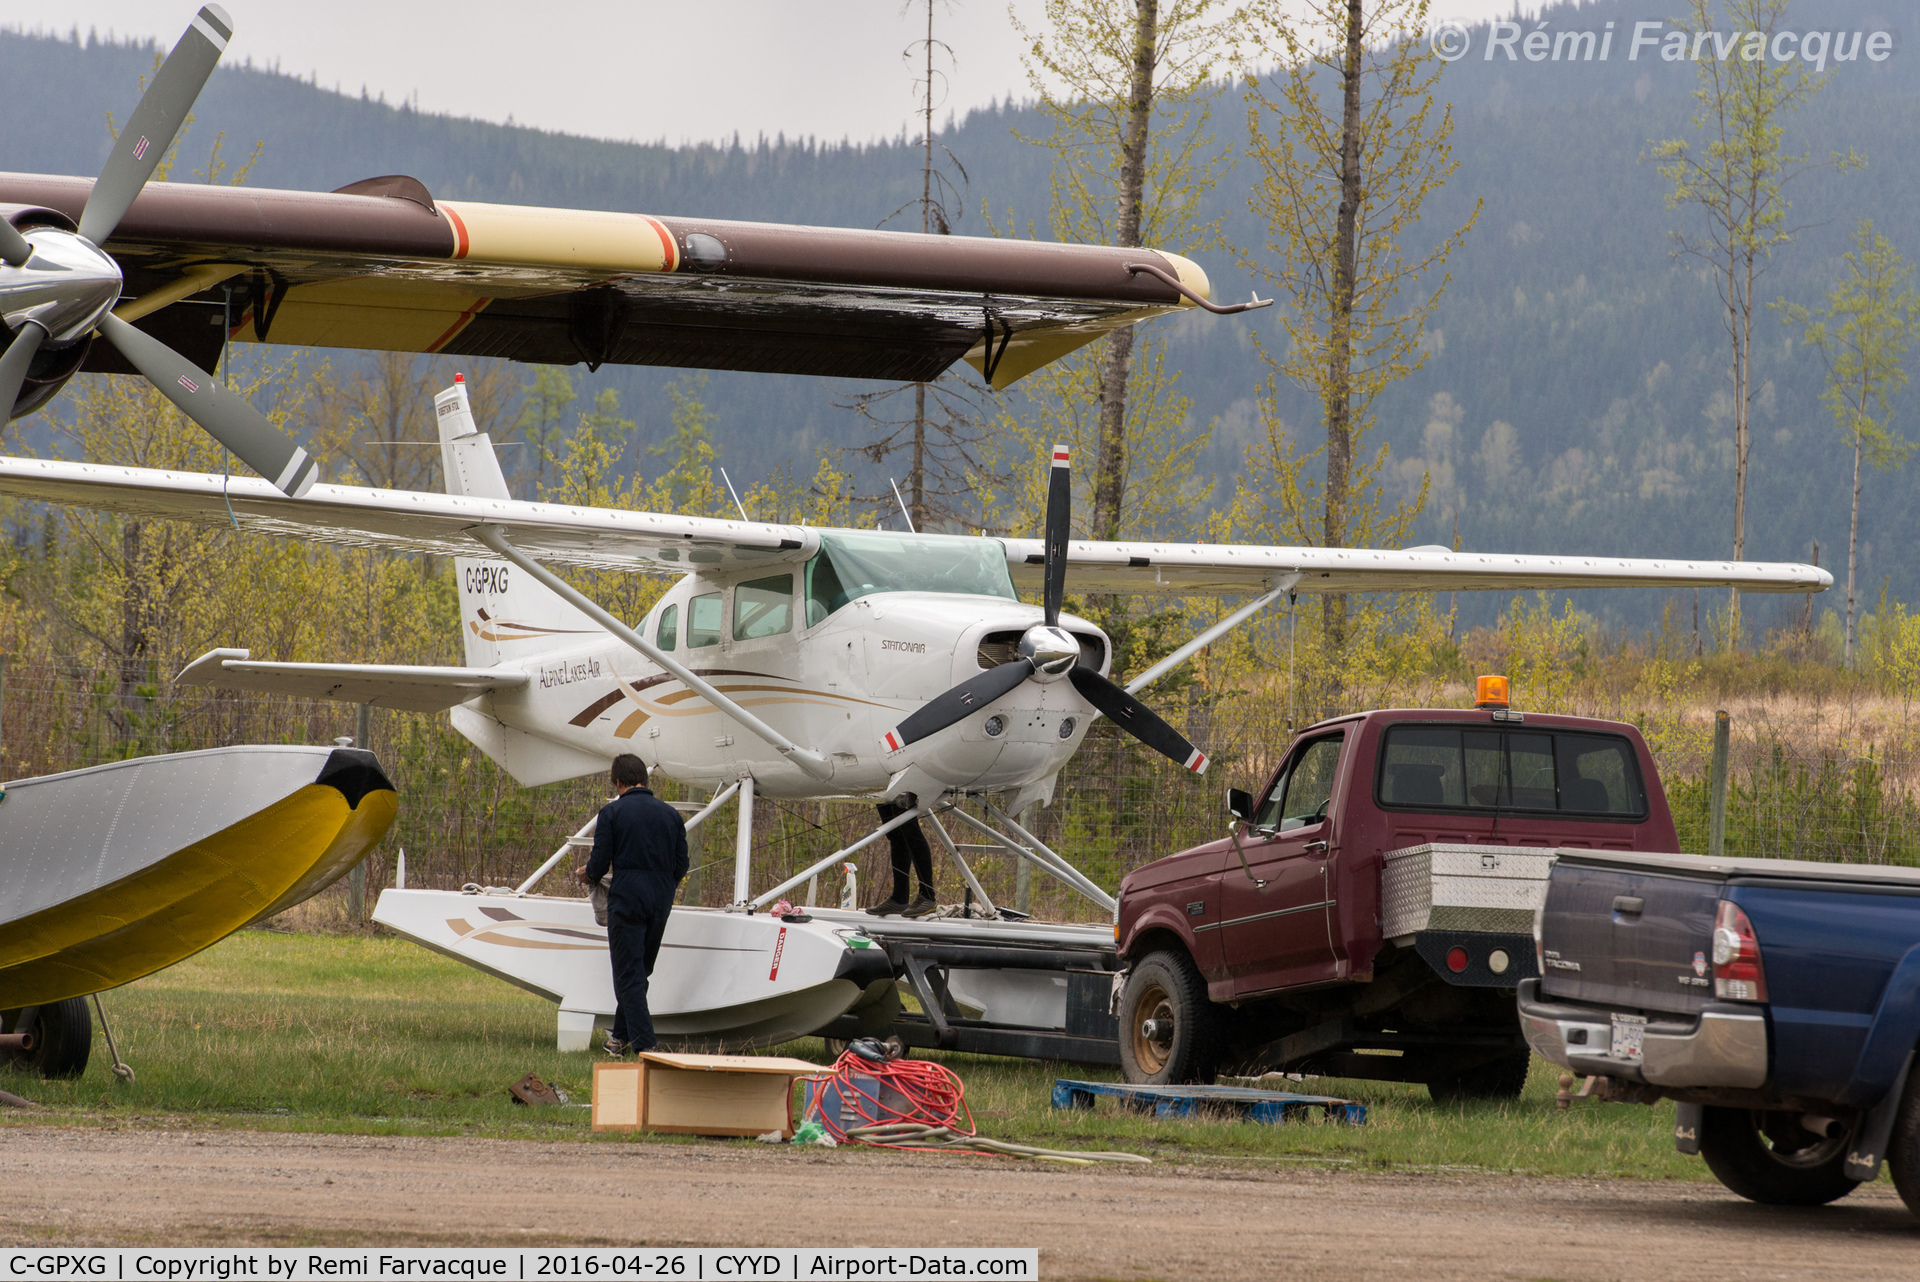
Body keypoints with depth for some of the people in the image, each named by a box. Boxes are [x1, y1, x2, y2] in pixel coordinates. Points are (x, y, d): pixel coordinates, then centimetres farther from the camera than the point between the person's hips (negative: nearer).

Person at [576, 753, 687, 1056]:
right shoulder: (670, 814, 9)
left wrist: (585, 874, 17)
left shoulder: (612, 812, -4)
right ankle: (622, 1036, 22)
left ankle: (644, 1043, -11)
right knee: (639, 971, 15)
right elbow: (681, 866, 11)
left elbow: (600, 863, -6)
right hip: (661, 901, 5)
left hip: (627, 898, -5)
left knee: (629, 974, -2)